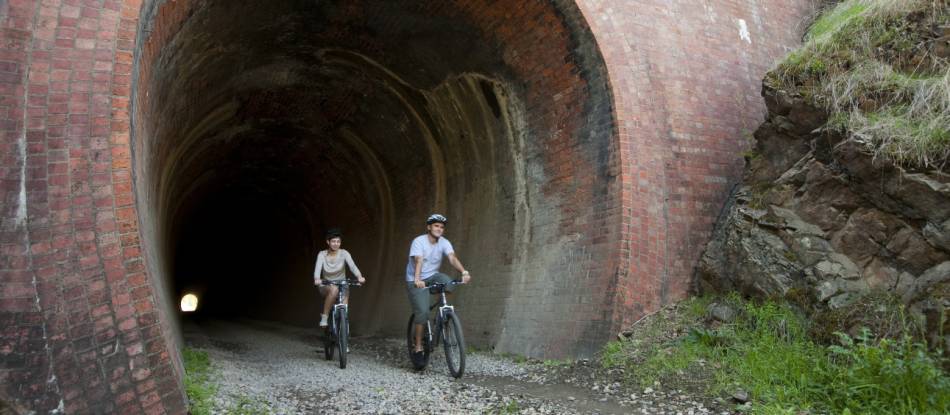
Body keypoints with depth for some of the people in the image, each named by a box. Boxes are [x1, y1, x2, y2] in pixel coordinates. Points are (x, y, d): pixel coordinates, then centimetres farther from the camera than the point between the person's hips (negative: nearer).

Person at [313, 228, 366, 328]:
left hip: (342, 286, 1)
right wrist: (316, 279, -48)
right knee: (334, 289, -35)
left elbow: (352, 266, -25)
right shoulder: (322, 254, -10)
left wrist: (359, 277, -45)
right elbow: (318, 268, -26)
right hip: (326, 287, -1)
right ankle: (324, 316, -20)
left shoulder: (344, 253, -10)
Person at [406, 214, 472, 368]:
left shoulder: (444, 242, -6)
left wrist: (464, 272, -41)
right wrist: (417, 279, -50)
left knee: (447, 281, -29)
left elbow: (452, 258, -22)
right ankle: (418, 348, -5)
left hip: (432, 276, 4)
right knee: (422, 311, -17)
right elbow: (418, 261, -32)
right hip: (416, 281, -4)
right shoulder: (419, 241, -17)